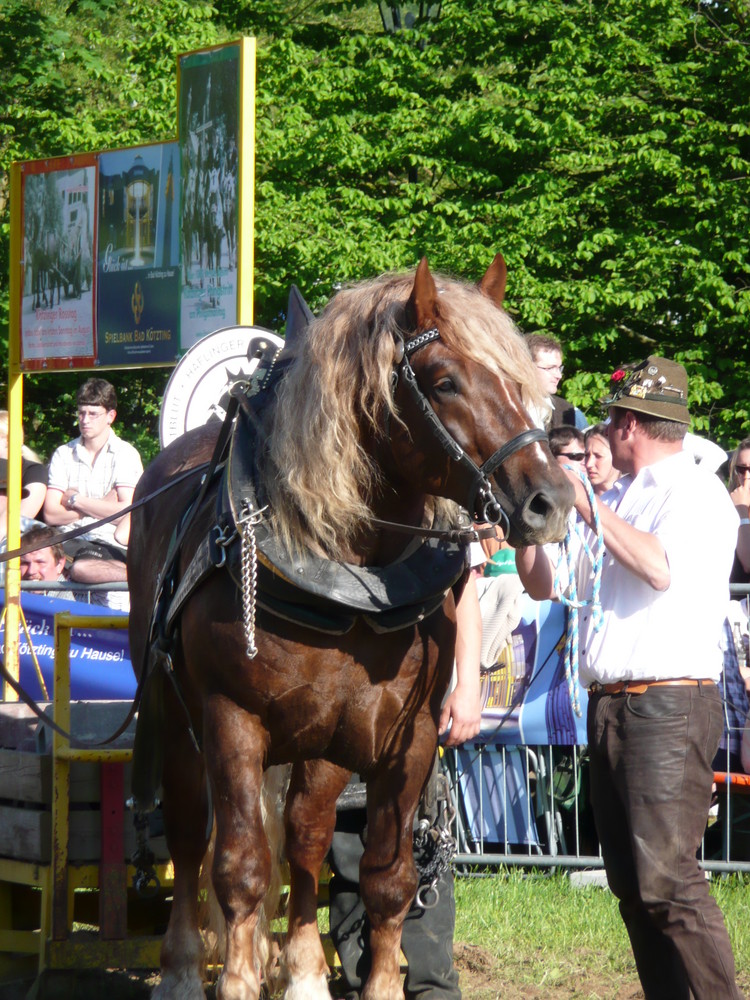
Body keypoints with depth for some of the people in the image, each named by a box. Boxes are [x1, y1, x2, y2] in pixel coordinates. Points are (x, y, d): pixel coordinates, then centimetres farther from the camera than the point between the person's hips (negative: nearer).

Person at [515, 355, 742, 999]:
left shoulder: (696, 492, -2)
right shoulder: (617, 500, 22)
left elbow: (661, 567, -21)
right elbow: (543, 584, 24)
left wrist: (588, 508, -12)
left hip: (669, 707, -9)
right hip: (608, 704, 9)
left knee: (667, 879, -17)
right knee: (631, 884, 6)